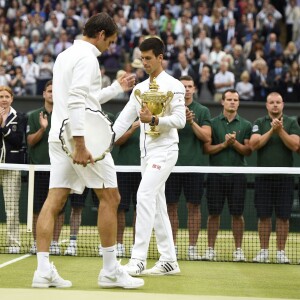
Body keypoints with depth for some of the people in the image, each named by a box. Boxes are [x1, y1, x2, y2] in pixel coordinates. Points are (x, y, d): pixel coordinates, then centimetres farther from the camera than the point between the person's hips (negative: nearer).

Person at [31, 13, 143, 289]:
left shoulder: (64, 56, 19)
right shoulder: (86, 57, -10)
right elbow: (76, 101, -21)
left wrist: (118, 87, 37)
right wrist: (80, 144, -26)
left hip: (60, 137, 9)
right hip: (83, 136, -9)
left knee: (54, 201, 2)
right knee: (110, 197, 0)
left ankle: (44, 270, -5)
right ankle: (110, 271, 3)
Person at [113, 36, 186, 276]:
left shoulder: (173, 86, -5)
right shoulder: (140, 88, 16)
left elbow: (180, 120, -11)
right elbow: (124, 119, 14)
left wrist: (153, 120, -25)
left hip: (164, 150, -8)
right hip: (146, 152, 8)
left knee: (145, 196, -19)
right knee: (157, 204, 8)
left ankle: (138, 259, -22)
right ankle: (169, 260, 12)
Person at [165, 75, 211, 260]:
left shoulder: (202, 111, 7)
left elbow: (206, 137, -1)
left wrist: (192, 122, -13)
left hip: (194, 165, 0)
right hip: (172, 164, 0)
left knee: (194, 206, 1)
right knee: (171, 206, 2)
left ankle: (192, 247, 6)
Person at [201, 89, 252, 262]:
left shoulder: (245, 125, 8)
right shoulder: (213, 123, 7)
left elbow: (248, 151, 2)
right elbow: (207, 148, 1)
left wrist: (235, 143, -13)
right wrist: (224, 144, -13)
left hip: (237, 175, 0)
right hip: (216, 174, 0)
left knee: (237, 214, 1)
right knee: (214, 213, 2)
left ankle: (238, 250, 7)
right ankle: (211, 249, 6)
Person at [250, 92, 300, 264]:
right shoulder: (260, 123, 8)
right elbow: (254, 144, -6)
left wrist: (281, 130, -15)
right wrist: (271, 131, -12)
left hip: (285, 177, 0)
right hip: (264, 177, 1)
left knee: (283, 216, 1)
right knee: (264, 216, 2)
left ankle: (281, 252, 8)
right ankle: (264, 251, 9)